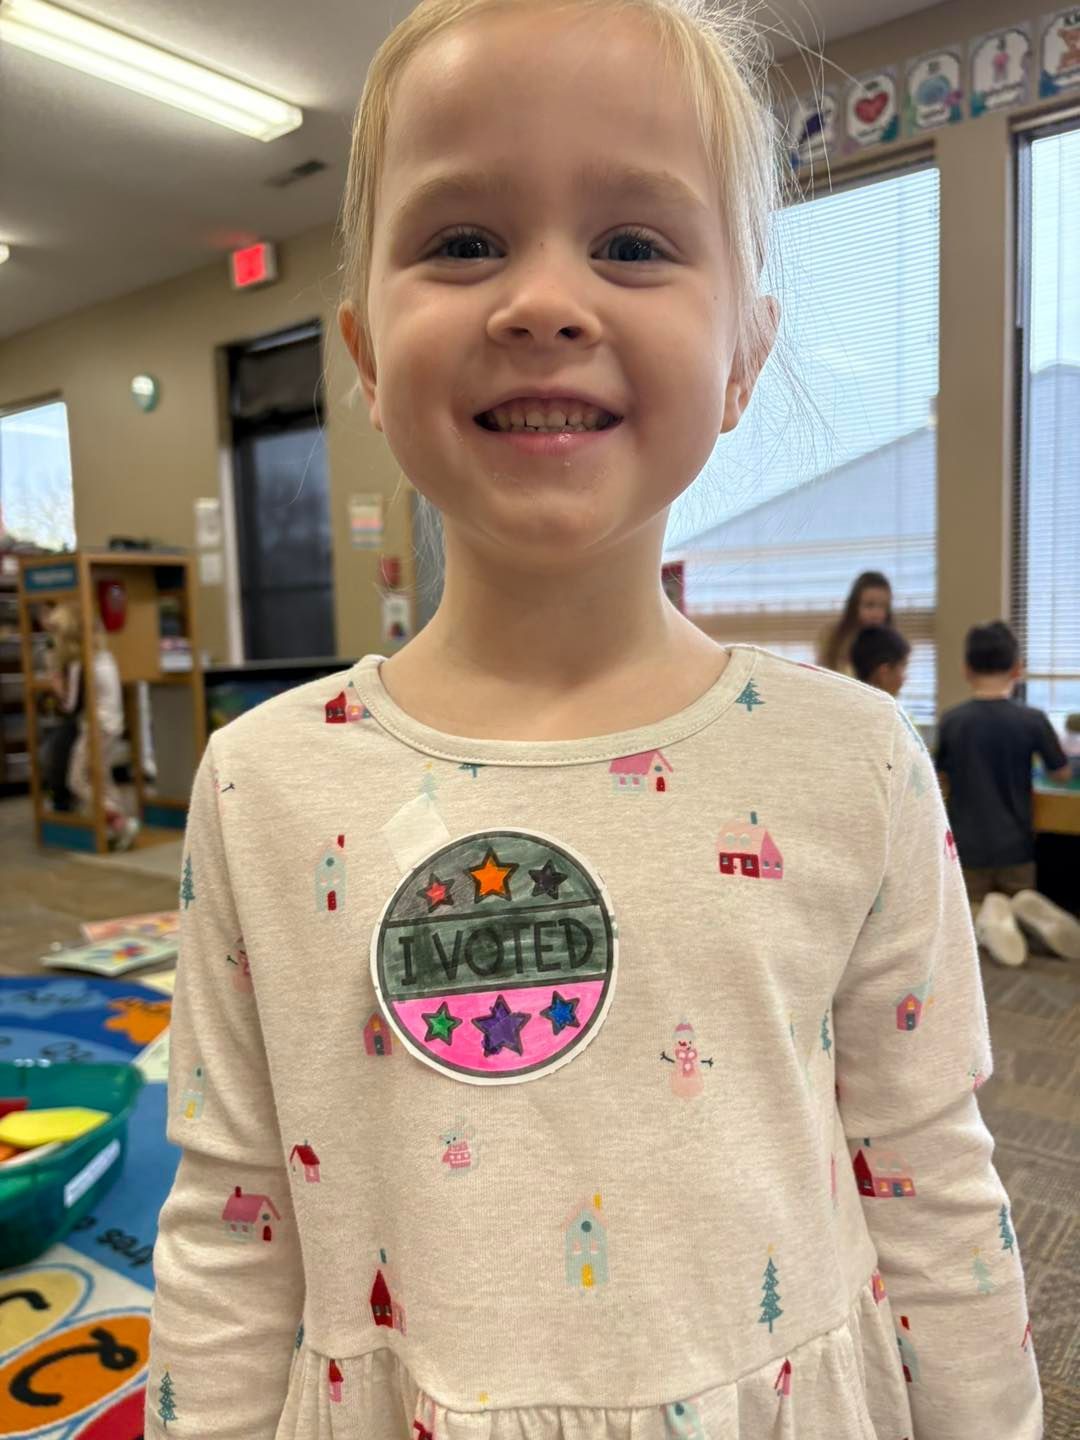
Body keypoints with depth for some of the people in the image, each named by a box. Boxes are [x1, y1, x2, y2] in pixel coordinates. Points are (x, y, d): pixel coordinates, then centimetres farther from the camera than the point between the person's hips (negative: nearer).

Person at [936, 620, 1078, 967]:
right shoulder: (1033, 719, -10)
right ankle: (1026, 908, -13)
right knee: (1020, 895, 24)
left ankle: (985, 916, -18)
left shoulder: (951, 720, -8)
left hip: (966, 844, 0)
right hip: (1015, 844, 0)